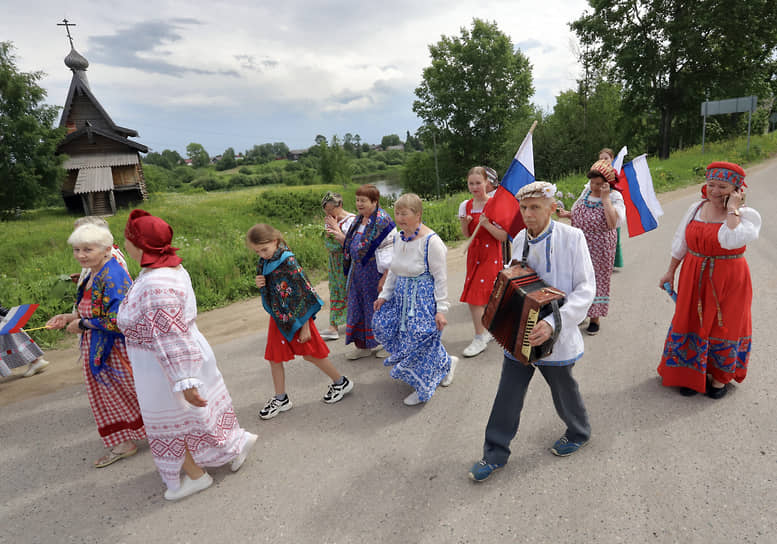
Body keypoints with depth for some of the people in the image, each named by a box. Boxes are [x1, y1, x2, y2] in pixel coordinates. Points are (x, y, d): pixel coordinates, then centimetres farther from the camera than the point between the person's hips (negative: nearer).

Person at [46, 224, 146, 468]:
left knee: (131, 393, 7)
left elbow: (116, 320, -29)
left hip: (118, 349, -10)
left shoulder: (113, 277, -25)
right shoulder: (94, 275, 6)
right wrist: (69, 317, 4)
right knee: (106, 395, 19)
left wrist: (82, 324, -17)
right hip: (99, 351, 10)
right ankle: (124, 443, 35)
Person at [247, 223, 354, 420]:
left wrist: (305, 326, -17)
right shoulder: (264, 262, 0)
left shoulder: (288, 262, -23)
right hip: (278, 318, 7)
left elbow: (304, 295, -20)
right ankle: (280, 399, 27)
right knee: (274, 357, 10)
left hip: (297, 318, -7)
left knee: (311, 354, 7)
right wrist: (260, 284, -9)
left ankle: (341, 382, 28)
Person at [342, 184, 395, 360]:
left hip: (376, 273, -8)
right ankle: (363, 345, 27)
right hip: (359, 273, 9)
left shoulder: (382, 220, -17)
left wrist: (385, 277, -23)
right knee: (359, 307, 13)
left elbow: (389, 251, -20)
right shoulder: (358, 220, 11)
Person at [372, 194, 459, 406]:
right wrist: (384, 295, 11)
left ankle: (423, 389, 23)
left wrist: (441, 310, -16)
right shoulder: (397, 238, 5)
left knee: (419, 342, -6)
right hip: (401, 297, 8)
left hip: (424, 299, -8)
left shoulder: (430, 241, -18)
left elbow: (440, 277, -16)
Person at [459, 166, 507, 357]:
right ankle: (487, 331, 31)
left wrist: (487, 224, -23)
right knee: (484, 297, 13)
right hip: (474, 254, 6)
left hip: (490, 255, -6)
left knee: (476, 297, -10)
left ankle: (480, 339, 2)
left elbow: (504, 236, -11)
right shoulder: (466, 205, 5)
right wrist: (464, 223, -6)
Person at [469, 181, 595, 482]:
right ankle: (496, 452, 25)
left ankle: (578, 433, 48)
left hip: (553, 335, -4)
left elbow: (586, 288, -18)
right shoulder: (519, 239, 1)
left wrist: (554, 321, -29)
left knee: (564, 390, 19)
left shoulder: (572, 237, -15)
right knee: (508, 392, 9)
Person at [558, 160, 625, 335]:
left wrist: (605, 197, -26)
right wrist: (567, 214, -3)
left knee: (597, 278, 6)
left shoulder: (614, 197, -13)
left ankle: (594, 318, 22)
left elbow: (612, 223, -29)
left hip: (599, 248, -5)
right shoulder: (586, 191, 4)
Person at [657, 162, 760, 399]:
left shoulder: (748, 215, -11)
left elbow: (731, 240, -32)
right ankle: (692, 374, 29)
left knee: (723, 327, 8)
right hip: (694, 279, 4)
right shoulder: (696, 208, 3)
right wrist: (670, 272, 12)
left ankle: (721, 377, 30)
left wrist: (732, 209, -22)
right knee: (691, 324, 11)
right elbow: (680, 243, 11)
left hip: (727, 281, -4)